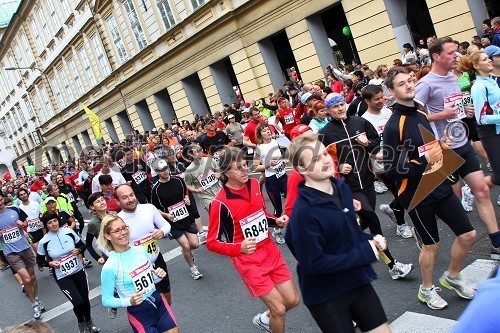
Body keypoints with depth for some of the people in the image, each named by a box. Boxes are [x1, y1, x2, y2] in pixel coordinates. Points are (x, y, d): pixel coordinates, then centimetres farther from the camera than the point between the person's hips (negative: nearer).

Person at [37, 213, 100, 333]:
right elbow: (39, 261, 2)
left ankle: (89, 321, 40)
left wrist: (78, 250, -16)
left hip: (79, 271, 3)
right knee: (78, 302, -13)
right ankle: (81, 323, 21)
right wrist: (50, 263, -17)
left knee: (85, 299, 9)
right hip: (62, 277, -2)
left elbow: (82, 245, 6)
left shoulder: (69, 231, -8)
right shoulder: (44, 242, -12)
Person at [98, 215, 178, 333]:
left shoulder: (142, 250, -2)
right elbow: (106, 300, -10)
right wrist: (129, 301, -25)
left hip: (159, 302, 5)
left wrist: (160, 276, -8)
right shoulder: (109, 268, -18)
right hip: (138, 313, -5)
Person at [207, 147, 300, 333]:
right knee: (279, 308, -5)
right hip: (248, 261, -6)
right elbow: (211, 243, -14)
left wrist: (276, 221, -3)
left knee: (292, 300, 11)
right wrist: (239, 248, -28)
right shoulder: (221, 203, -21)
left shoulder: (254, 184, -1)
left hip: (271, 251, 6)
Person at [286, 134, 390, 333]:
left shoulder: (342, 188, -2)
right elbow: (313, 264, -26)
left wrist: (371, 240, -6)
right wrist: (365, 253, -21)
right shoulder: (303, 211, -25)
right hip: (325, 296, -6)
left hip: (357, 281, 7)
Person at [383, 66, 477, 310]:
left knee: (467, 235, 9)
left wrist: (438, 150, 3)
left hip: (439, 186, 7)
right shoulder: (393, 126, -19)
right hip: (415, 194, -7)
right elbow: (391, 170, -22)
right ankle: (426, 289, 34)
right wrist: (425, 160, -23)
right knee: (431, 244, 8)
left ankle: (452, 277, 35)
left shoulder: (421, 114, 6)